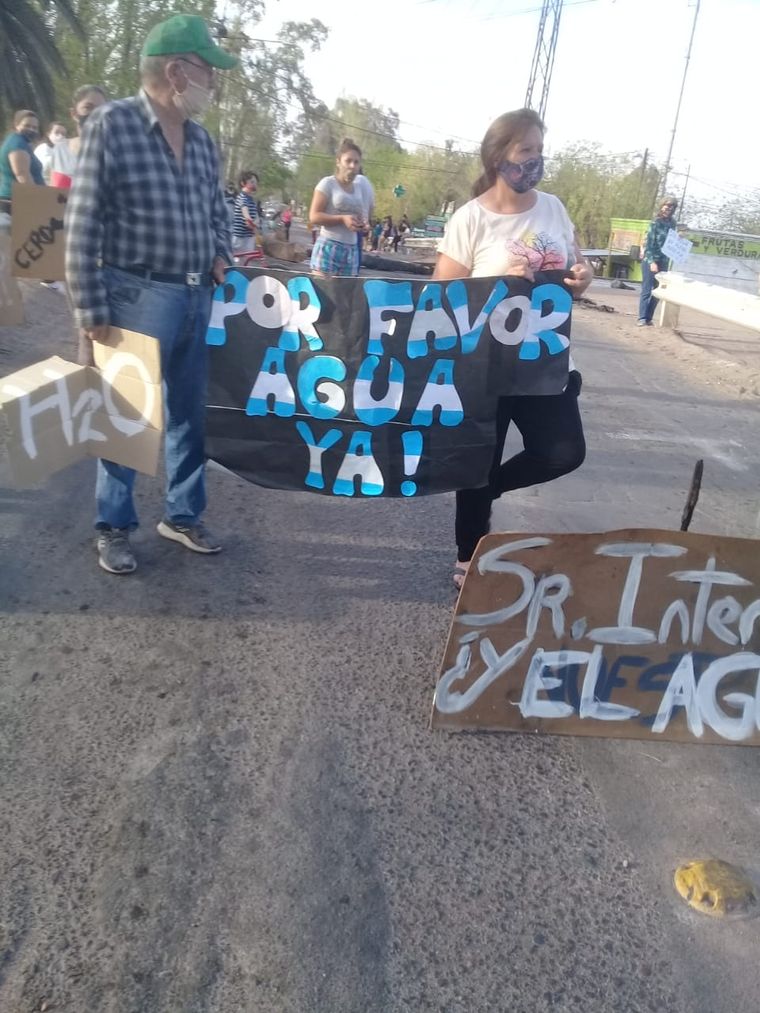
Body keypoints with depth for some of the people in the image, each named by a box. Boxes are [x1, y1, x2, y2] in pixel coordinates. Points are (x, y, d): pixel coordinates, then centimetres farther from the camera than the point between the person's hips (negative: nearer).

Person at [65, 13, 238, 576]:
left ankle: (183, 515, 28)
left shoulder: (202, 140, 11)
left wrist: (220, 255, 4)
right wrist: (92, 310, -13)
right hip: (139, 297, -6)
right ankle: (114, 527, 19)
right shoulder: (112, 124, -7)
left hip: (198, 298, 6)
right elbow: (83, 226, -10)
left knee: (191, 412, 12)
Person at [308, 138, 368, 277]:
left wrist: (361, 224, 2)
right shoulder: (328, 183, -2)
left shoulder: (359, 187, 15)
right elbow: (314, 216, -9)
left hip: (352, 250, 6)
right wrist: (342, 219, -20)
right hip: (328, 247, -6)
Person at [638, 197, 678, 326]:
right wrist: (652, 262, -20)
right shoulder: (655, 223, -8)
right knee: (647, 290, -5)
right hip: (650, 260, -6)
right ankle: (642, 318, -4)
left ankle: (649, 318, 11)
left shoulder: (672, 224, 8)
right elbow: (649, 243, -12)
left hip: (664, 262, 6)